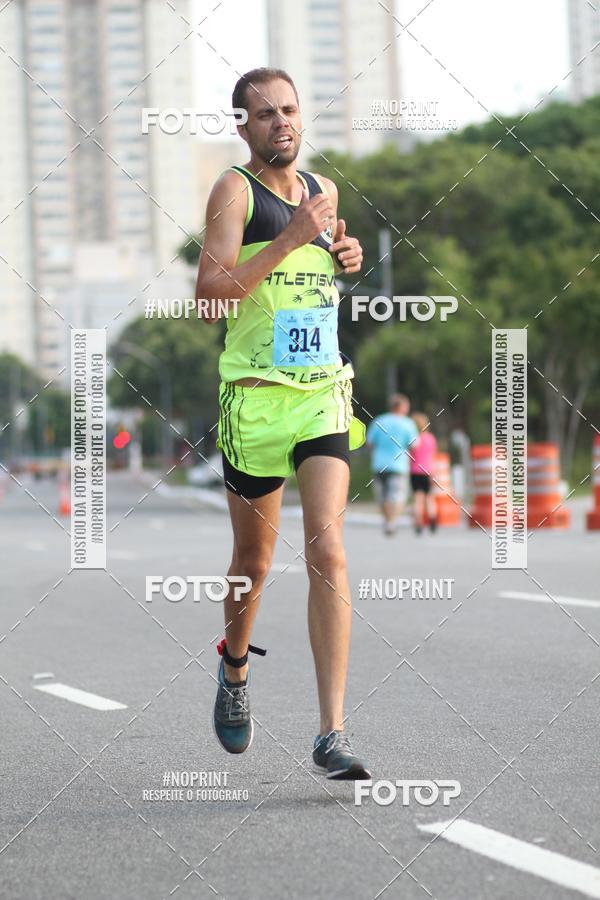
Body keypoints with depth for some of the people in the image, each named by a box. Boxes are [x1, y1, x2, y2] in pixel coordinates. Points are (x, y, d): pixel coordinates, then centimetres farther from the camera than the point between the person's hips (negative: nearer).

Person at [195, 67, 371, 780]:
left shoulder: (322, 189, 14)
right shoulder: (234, 190, -5)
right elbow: (209, 294, -17)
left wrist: (343, 258, 10)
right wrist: (291, 237, -21)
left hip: (325, 394, 3)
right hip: (256, 397, -3)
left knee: (327, 548, -12)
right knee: (254, 560, 11)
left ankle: (331, 734, -15)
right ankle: (234, 668, 42)